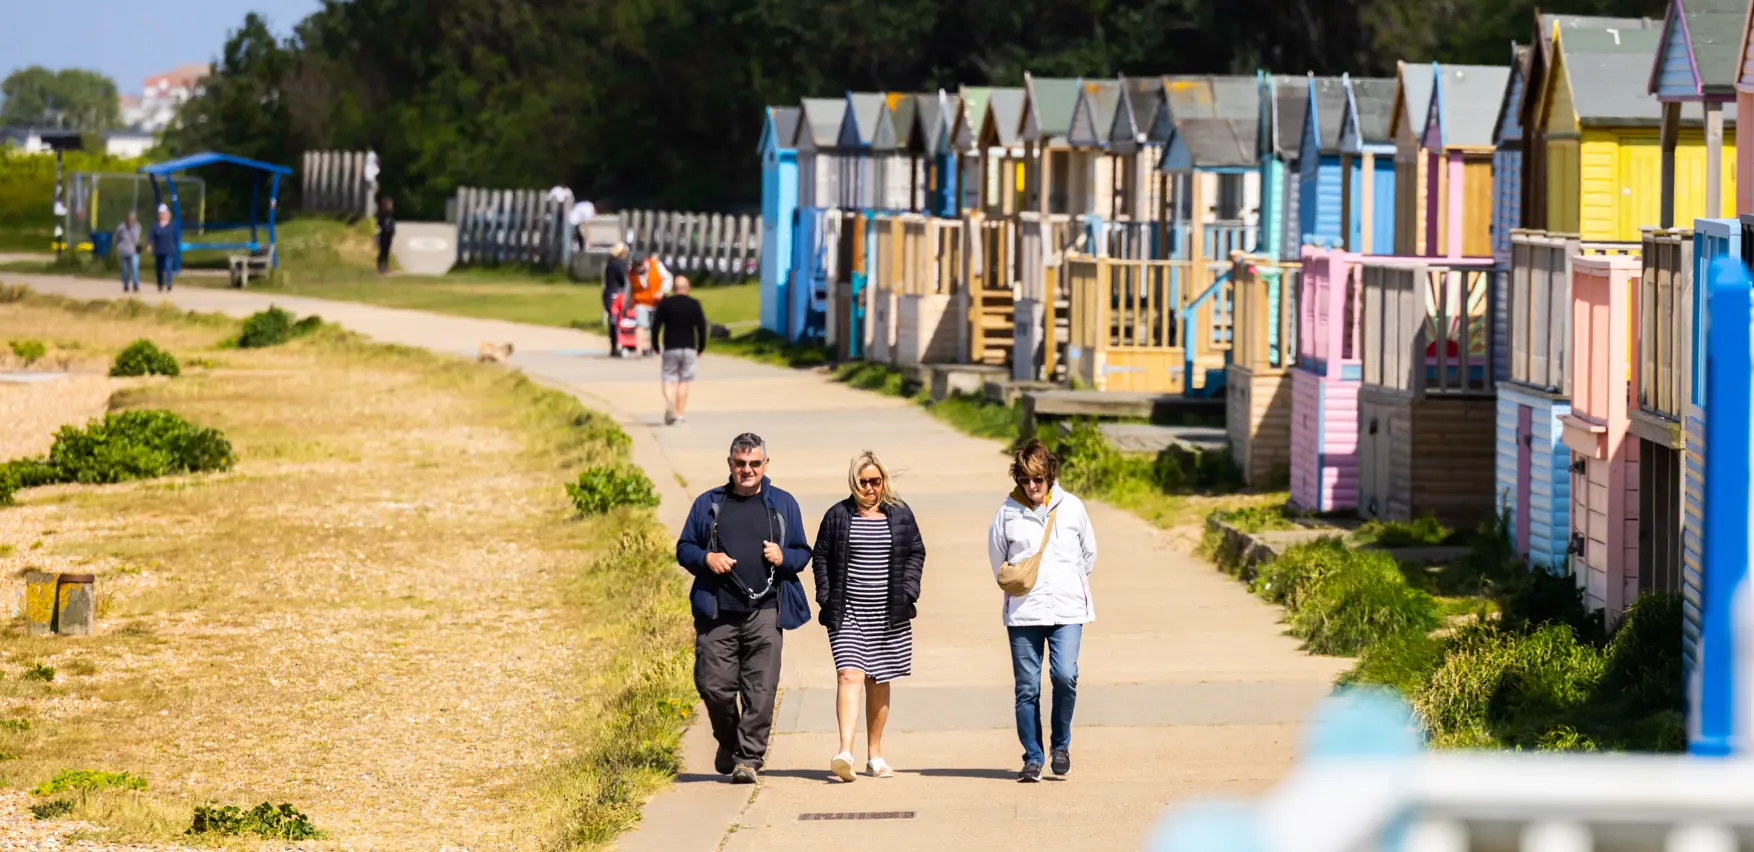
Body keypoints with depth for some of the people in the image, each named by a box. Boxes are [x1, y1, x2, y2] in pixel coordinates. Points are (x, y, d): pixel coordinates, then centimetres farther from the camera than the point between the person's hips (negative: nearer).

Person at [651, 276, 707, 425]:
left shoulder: (665, 304, -1)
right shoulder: (694, 305, 2)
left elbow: (655, 327, -2)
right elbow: (702, 328, 1)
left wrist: (656, 347, 9)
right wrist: (700, 349, 11)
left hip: (670, 348, -1)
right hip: (689, 348, 1)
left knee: (669, 380, 2)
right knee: (684, 382, 9)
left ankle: (669, 402, -28)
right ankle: (681, 414, 10)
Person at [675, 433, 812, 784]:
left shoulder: (782, 504, 13)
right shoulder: (708, 504, 13)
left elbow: (803, 553, 16)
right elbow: (684, 548, 14)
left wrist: (783, 558, -6)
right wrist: (705, 559, -6)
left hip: (764, 613, 0)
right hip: (717, 613, 0)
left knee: (760, 690, -8)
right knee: (714, 686, -2)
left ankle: (748, 758, -4)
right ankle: (728, 744, 23)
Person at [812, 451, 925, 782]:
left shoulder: (900, 514, 6)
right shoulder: (838, 516, 2)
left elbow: (916, 552, 12)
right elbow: (821, 557, 8)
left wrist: (907, 591, -1)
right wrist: (826, 597, -2)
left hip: (888, 614, 2)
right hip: (848, 612, -2)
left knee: (879, 681, 10)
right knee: (850, 675, -17)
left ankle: (875, 754, 21)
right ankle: (845, 752, -28)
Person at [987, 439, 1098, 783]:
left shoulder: (1071, 507, 5)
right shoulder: (1007, 513, 2)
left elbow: (1088, 554, 17)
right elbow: (997, 559, 15)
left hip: (1067, 611, 0)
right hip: (1023, 612, 0)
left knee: (1065, 676, -17)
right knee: (1027, 687, -1)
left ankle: (1061, 743, 4)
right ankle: (1033, 758, 8)